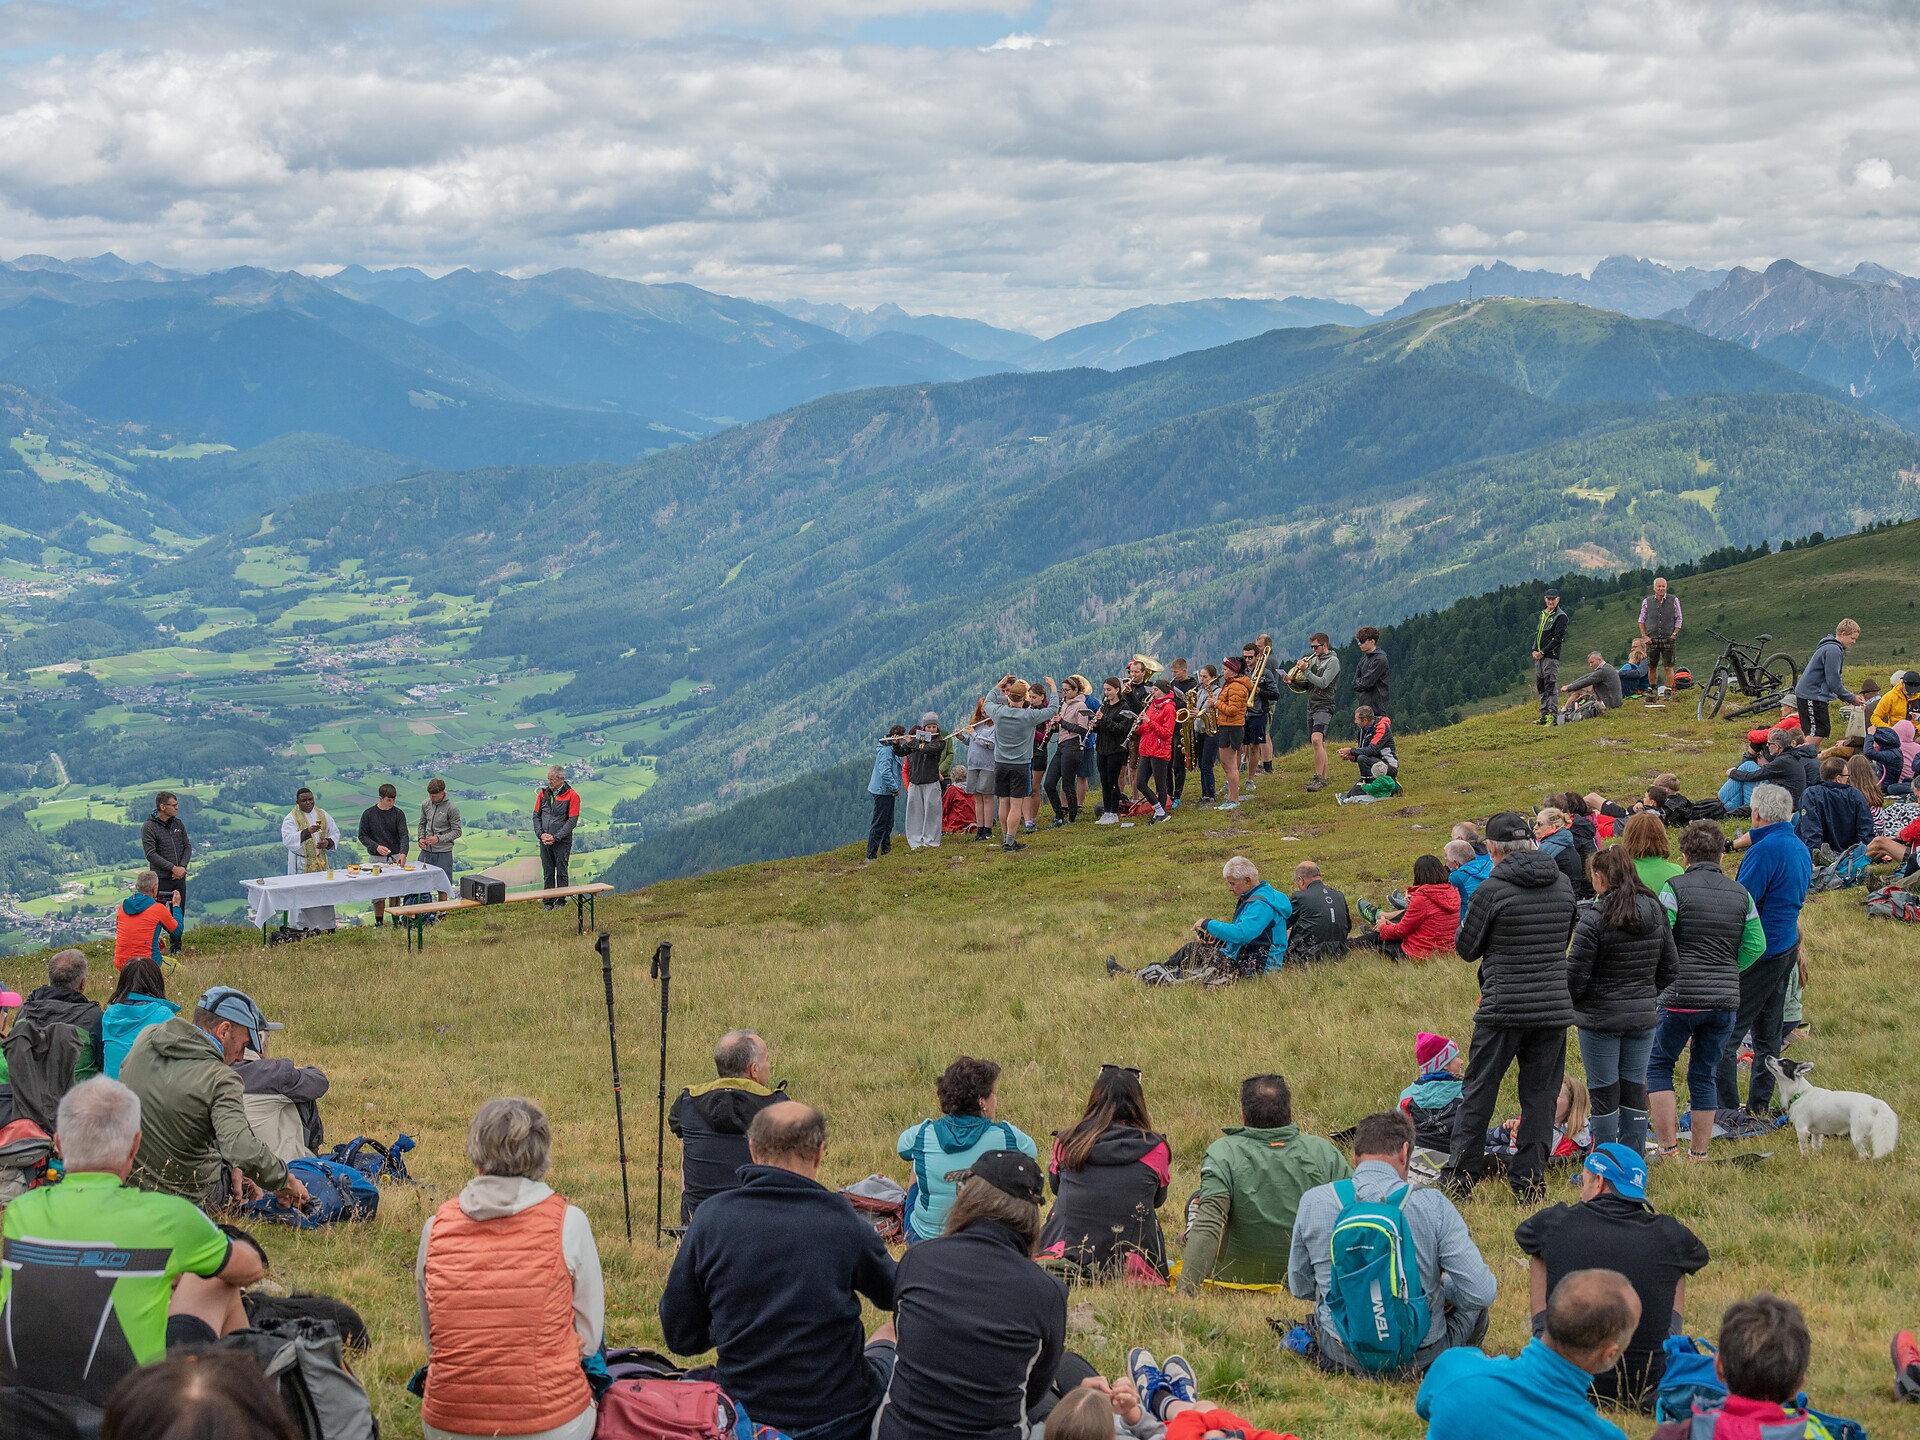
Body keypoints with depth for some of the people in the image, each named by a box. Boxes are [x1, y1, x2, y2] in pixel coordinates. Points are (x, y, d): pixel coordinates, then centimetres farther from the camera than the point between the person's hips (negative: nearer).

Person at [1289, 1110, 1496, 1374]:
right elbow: (1482, 1292, -15)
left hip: (1341, 1356, 4)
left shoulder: (1313, 1201, -8)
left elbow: (1300, 1287, 5)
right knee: (1477, 1303, 27)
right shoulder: (1433, 1206, -16)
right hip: (1421, 1358, -3)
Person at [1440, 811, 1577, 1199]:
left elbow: (1466, 948, -2)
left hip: (1504, 1008, -4)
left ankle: (1460, 1175, 8)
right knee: (1540, 1095, 9)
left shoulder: (1492, 889, -12)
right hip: (1555, 1006, 4)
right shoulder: (1563, 886, 4)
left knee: (1478, 1093, 7)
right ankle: (1530, 1178, 8)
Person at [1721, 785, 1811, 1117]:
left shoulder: (1765, 850, -20)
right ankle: (1759, 1107, 22)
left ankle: (1726, 1112, -6)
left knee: (1724, 1037, -5)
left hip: (1758, 953, -10)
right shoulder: (1801, 848, 10)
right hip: (1787, 947, 10)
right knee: (1767, 1033, 16)